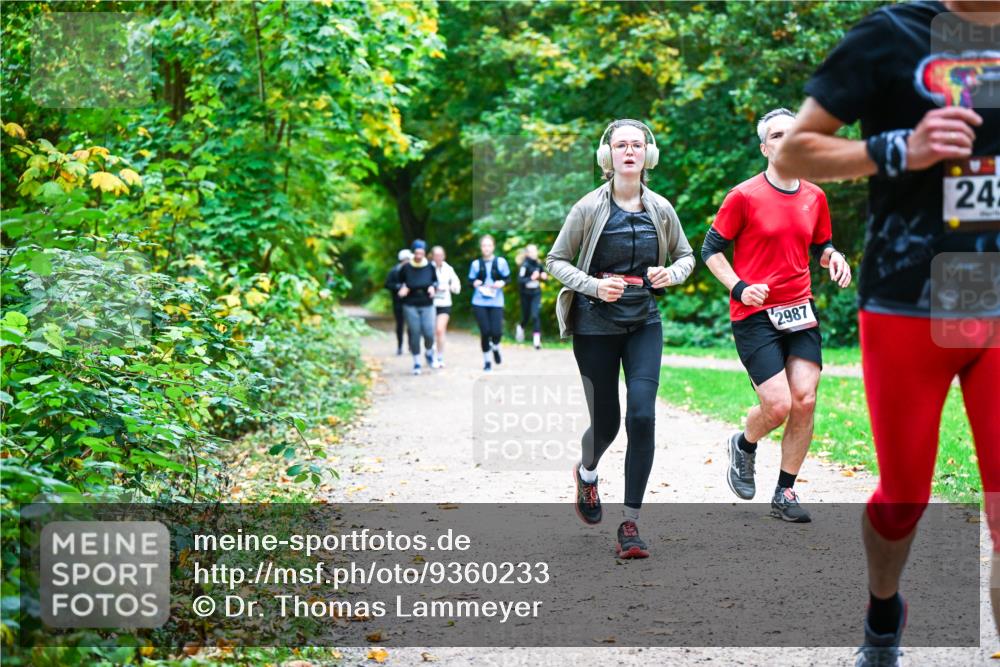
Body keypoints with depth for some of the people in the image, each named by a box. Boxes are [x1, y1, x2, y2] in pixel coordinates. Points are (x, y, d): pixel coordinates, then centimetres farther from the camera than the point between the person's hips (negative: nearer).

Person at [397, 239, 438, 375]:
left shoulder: (430, 267, -3)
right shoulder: (406, 268, -7)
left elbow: (435, 281, 11)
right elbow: (400, 282, 7)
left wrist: (433, 287, -10)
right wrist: (402, 288, -14)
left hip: (427, 305, 1)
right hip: (410, 306, -1)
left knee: (429, 333, -7)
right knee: (414, 334, 0)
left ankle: (429, 352, 25)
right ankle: (416, 362, 14)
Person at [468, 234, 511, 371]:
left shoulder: (500, 262, 1)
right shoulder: (476, 264, 3)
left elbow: (507, 277, 8)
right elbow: (470, 280, 9)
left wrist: (502, 283, -13)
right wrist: (474, 283, -13)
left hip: (496, 302, 0)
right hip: (479, 302, 0)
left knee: (496, 332, -10)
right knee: (485, 332, -5)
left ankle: (495, 348, 28)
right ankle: (486, 361, 15)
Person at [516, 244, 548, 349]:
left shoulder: (539, 264, -1)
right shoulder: (525, 265, -16)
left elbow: (545, 277, 12)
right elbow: (520, 280, -23)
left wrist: (544, 277, -10)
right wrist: (531, 278, -35)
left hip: (536, 294, 2)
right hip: (525, 294, -2)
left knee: (536, 315, -12)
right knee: (526, 316, 11)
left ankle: (536, 339, -12)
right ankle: (521, 327, 47)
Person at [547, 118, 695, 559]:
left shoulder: (660, 209, 2)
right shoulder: (589, 208, -6)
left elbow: (686, 256, 15)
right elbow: (556, 260, 0)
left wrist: (671, 274, -7)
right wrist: (593, 286, -17)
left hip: (643, 324, 2)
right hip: (595, 325, -2)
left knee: (642, 416, -13)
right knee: (606, 422, 4)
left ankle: (630, 525, -5)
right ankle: (586, 473, 42)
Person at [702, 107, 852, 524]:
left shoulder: (814, 197, 9)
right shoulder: (744, 196, -7)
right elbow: (711, 249, -2)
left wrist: (834, 257, 0)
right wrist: (738, 287, -16)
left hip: (800, 310, 5)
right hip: (755, 314, -5)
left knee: (805, 400, -5)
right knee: (778, 405, -13)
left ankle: (785, 493, 9)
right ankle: (744, 446, 23)